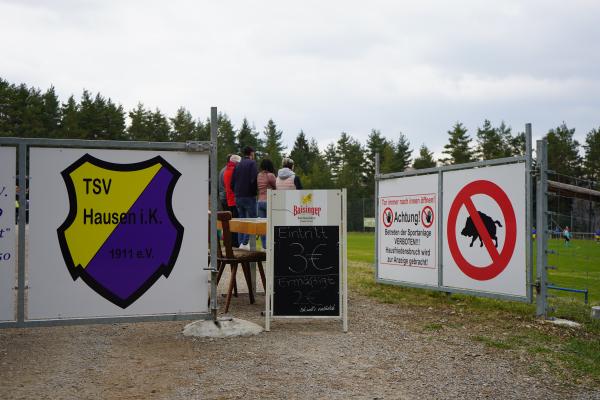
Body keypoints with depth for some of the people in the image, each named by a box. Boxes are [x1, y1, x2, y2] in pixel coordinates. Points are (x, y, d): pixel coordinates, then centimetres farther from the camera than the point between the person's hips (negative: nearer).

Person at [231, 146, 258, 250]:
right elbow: (254, 179, -18)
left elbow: (232, 182, 11)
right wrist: (255, 191, -3)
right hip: (249, 196, -6)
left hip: (238, 197, 6)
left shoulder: (237, 165, 13)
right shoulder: (252, 163, -6)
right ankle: (245, 242, -11)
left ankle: (241, 243, 12)